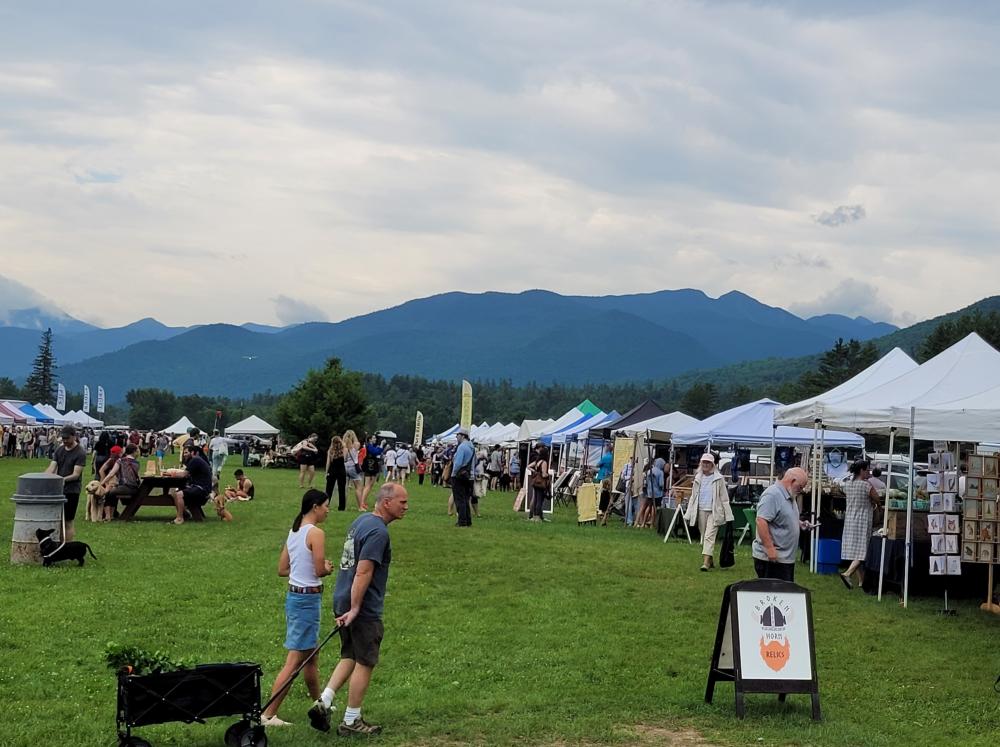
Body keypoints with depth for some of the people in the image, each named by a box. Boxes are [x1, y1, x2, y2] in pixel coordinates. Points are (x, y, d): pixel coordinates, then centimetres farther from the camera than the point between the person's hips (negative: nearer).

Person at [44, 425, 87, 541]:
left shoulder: (80, 453, -9)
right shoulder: (59, 450, 9)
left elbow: (76, 474, -15)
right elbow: (52, 467, 1)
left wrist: (64, 479, -32)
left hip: (71, 491, -6)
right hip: (57, 490, 6)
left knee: (68, 522, -2)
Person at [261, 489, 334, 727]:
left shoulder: (294, 531, 10)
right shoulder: (316, 533, -15)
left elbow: (282, 569, 12)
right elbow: (320, 570, -18)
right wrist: (328, 568, 3)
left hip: (293, 595, 9)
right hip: (309, 598, -9)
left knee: (311, 656, 22)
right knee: (295, 660, -5)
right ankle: (268, 714, -6)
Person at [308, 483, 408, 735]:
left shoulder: (361, 521, 12)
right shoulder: (378, 532, -19)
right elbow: (363, 572, -24)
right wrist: (354, 609, -24)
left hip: (343, 602, 9)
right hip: (364, 609, -9)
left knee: (349, 657, 19)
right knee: (365, 663, 3)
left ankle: (323, 702, 8)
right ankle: (351, 721, 10)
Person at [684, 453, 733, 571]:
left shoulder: (718, 479, -2)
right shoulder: (698, 478, 12)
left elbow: (724, 498, -1)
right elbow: (693, 497, 18)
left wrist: (728, 516, -5)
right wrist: (688, 514, 14)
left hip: (714, 512, -5)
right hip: (701, 511, 5)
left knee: (709, 536, -15)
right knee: (703, 537, 9)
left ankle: (706, 562, -22)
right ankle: (710, 561, 19)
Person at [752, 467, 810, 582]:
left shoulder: (789, 496, 15)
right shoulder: (772, 495, -17)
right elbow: (761, 521, -25)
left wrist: (800, 524, 12)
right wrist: (770, 548, -27)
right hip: (771, 558, -10)